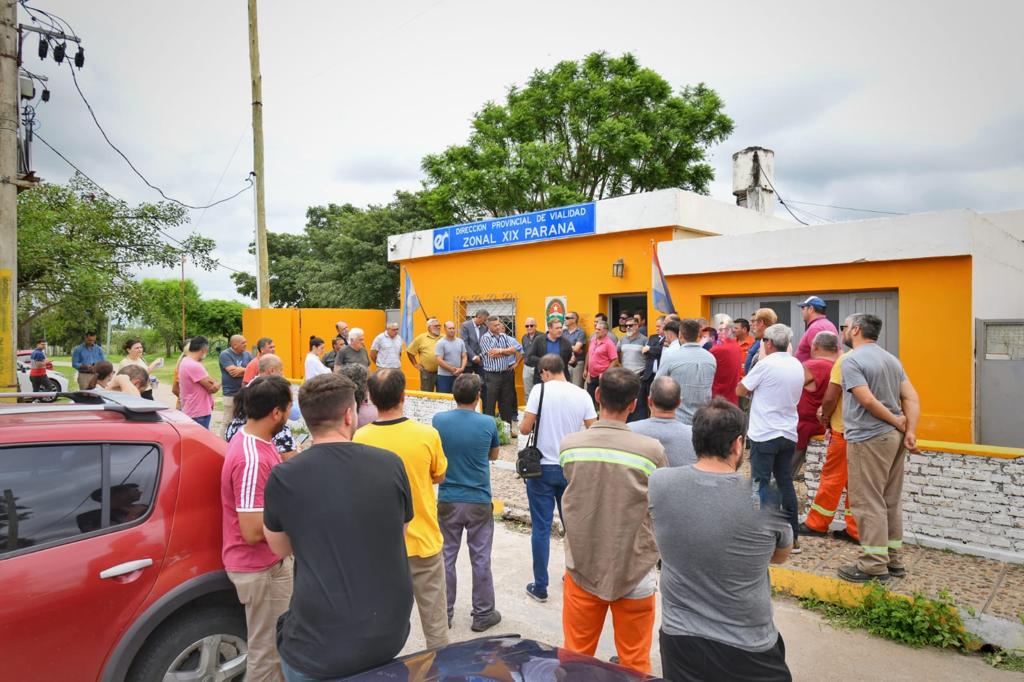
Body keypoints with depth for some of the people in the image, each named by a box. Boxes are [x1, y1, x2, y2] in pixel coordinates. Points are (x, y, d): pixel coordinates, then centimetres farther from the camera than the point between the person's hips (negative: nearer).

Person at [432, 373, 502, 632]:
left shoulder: (439, 420, -8)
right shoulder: (488, 423, -11)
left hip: (447, 501, 2)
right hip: (478, 502, -1)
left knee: (446, 557, 13)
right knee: (481, 559, 10)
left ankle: (443, 614, 24)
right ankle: (483, 615, 21)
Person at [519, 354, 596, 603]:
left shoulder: (540, 389, -11)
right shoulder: (582, 395, -2)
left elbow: (525, 429, -13)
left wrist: (524, 425, 10)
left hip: (542, 468, -3)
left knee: (541, 528, 6)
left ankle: (540, 587, 13)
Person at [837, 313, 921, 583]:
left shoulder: (852, 360, -12)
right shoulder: (892, 359, 14)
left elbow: (868, 401, -21)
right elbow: (911, 398, 6)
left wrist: (898, 423, -9)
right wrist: (910, 431, -2)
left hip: (868, 439, -9)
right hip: (894, 438, 9)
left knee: (869, 503, -2)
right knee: (891, 501, 15)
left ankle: (874, 565, 3)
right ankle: (893, 559, 24)